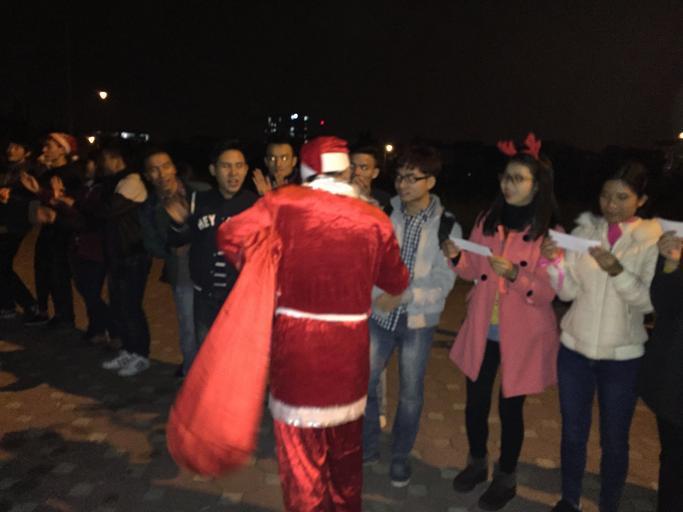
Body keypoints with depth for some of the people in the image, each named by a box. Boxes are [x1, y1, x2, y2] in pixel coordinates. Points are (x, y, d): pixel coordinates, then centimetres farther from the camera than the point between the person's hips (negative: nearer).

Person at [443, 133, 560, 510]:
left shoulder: (549, 233, -10)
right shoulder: (487, 220, 3)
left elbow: (548, 291, -13)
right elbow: (475, 272, 8)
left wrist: (515, 273, -28)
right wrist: (458, 257, -12)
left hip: (521, 335, -4)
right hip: (481, 330, 4)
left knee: (510, 408, 10)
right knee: (475, 402, 14)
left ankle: (506, 478, 33)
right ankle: (476, 463, 40)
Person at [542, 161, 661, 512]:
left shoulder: (654, 240, -6)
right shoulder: (584, 230, 0)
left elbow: (648, 301, -13)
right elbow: (568, 291, -3)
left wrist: (616, 271, -29)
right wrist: (555, 261, -21)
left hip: (622, 356, -2)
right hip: (574, 348, 2)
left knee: (614, 440, 11)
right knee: (573, 432, 15)